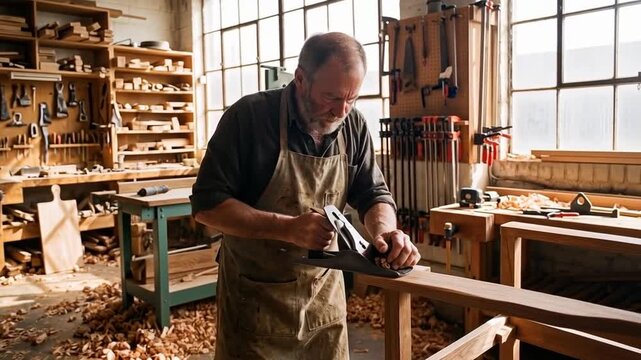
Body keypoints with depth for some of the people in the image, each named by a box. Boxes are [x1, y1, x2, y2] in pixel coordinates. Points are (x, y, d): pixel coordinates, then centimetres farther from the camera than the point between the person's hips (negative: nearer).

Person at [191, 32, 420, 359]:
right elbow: (207, 203, -17)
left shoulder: (354, 126, -3)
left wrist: (385, 231, -20)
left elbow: (372, 194, 3)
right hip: (255, 295, -3)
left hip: (324, 291, 4)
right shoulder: (249, 116, -17)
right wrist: (287, 227, -28)